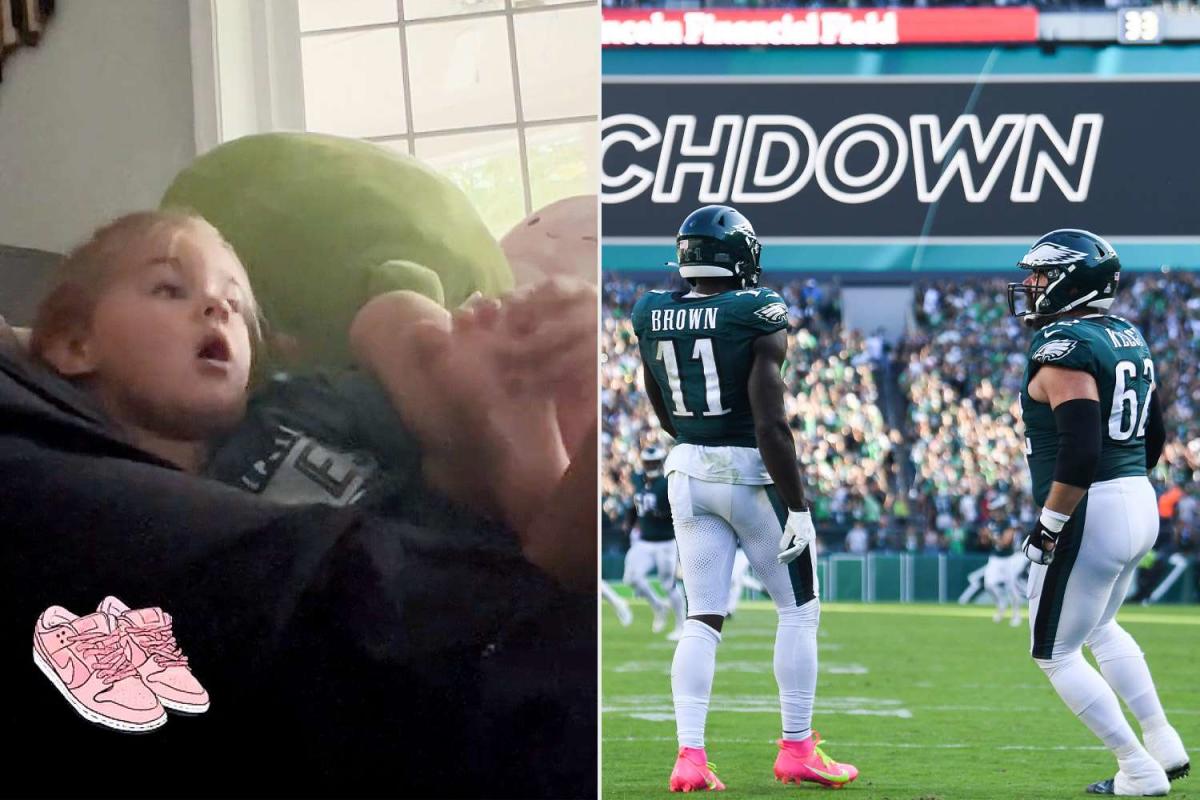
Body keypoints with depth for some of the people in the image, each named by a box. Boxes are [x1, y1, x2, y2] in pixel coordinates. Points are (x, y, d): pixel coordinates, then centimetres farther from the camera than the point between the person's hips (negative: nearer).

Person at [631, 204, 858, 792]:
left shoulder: (651, 317, 1)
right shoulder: (757, 316, -15)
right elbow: (771, 425, -19)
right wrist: (798, 508, -15)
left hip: (688, 473, 5)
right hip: (752, 473, -5)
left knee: (702, 619, 8)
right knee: (798, 610, 10)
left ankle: (689, 755, -3)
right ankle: (796, 749, 10)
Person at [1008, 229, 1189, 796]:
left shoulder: (1065, 350, -18)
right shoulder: (1127, 339, 11)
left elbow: (1080, 452, -26)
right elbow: (1152, 437, 18)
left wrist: (1048, 524, -19)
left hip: (1090, 515, -9)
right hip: (1141, 506, 9)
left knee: (1055, 653, 4)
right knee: (1099, 628, 30)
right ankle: (1164, 743, 27)